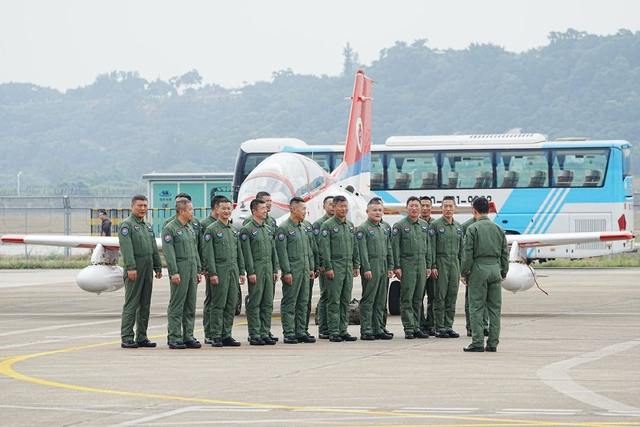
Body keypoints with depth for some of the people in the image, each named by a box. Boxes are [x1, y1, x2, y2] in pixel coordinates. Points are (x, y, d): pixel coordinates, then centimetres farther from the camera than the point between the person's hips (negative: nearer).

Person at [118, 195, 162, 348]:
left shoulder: (148, 226, 19)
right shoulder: (127, 225, -6)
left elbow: (154, 249, 21)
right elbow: (126, 248, -16)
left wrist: (158, 267, 14)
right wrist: (131, 267, -23)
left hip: (148, 269, 8)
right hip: (134, 269, -8)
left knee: (145, 304, 8)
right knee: (131, 304, -7)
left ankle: (142, 337, 13)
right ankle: (127, 338, -6)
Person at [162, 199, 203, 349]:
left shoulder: (191, 228, 17)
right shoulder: (170, 228, -7)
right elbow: (169, 252, -13)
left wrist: (198, 270, 15)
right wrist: (174, 272, -18)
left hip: (192, 270, 8)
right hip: (180, 270, -8)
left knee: (190, 306, 8)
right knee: (176, 306, -6)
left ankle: (188, 336, 13)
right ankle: (174, 338, -4)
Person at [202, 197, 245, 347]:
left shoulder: (234, 230, 16)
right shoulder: (211, 229, -5)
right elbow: (208, 254, -9)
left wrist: (241, 271, 13)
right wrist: (212, 273, -15)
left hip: (233, 271, 6)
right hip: (220, 271, -6)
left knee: (231, 305, 6)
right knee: (218, 305, -5)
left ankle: (226, 335, 11)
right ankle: (215, 336, -2)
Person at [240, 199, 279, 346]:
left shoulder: (268, 229, 16)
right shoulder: (247, 229, -6)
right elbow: (247, 253, -11)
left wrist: (275, 270, 12)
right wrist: (251, 272, -16)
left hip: (268, 269, 7)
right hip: (256, 269, -7)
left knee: (268, 303, 7)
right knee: (254, 303, -4)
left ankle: (265, 333, 12)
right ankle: (254, 335, -2)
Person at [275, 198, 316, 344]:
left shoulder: (303, 228, 17)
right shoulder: (284, 228, -9)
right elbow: (282, 252, -14)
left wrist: (311, 268, 15)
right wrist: (286, 272, -17)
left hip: (304, 271, 8)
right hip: (292, 271, -8)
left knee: (303, 303, 9)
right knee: (289, 304, -5)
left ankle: (300, 332, 15)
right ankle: (289, 334, -3)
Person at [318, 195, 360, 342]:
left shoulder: (350, 225, 15)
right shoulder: (327, 225, -5)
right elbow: (325, 248, -10)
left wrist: (356, 265, 14)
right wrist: (328, 267, -15)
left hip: (348, 268, 6)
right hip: (335, 267, -6)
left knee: (346, 301, 8)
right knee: (334, 301, -5)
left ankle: (343, 331, 12)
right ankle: (334, 332, -4)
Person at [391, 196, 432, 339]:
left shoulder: (424, 225, 14)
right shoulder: (400, 225, -3)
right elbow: (395, 247, -6)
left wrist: (428, 266, 13)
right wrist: (396, 267, -12)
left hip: (421, 266, 5)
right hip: (407, 265, -5)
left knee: (418, 298, 7)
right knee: (407, 298, -6)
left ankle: (416, 327, 12)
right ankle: (408, 328, -5)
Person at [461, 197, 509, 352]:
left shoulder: (473, 229, -6)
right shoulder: (498, 229, 9)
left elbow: (468, 252, -8)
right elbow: (505, 253, 12)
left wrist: (464, 272, -1)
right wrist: (504, 272, 20)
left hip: (478, 269, -5)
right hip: (495, 269, 5)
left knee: (476, 307, -1)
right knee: (495, 308, 7)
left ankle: (478, 342, -5)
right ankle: (493, 343, 7)